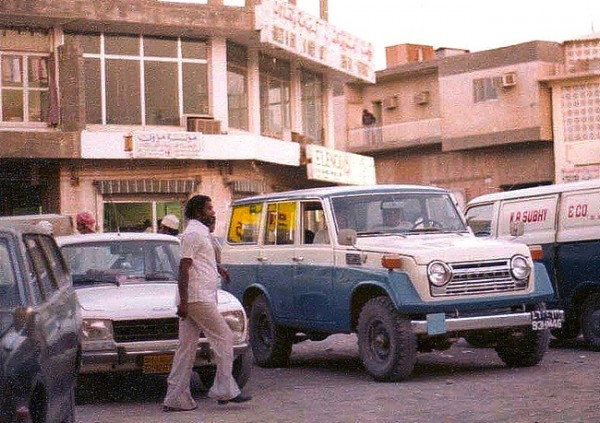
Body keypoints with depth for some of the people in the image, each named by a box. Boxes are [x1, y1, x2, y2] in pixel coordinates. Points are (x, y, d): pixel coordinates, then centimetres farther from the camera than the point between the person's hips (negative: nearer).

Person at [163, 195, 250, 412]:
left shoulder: (200, 232, 21)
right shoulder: (193, 233, -11)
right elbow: (184, 268, -17)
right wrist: (183, 301, -22)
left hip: (191, 299, 10)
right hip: (198, 297, -10)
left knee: (187, 347, 7)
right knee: (224, 337, -4)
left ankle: (176, 398, 7)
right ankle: (225, 390, -2)